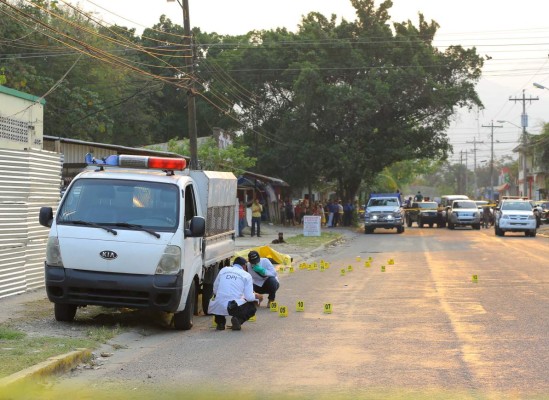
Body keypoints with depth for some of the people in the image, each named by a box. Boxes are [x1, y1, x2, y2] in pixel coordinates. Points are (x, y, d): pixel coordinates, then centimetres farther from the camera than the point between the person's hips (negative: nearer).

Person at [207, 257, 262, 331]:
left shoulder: (223, 270, 14)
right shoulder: (246, 275, 5)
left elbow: (215, 290, 17)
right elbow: (249, 297, 0)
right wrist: (257, 296, 21)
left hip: (217, 308, 3)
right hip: (234, 308, -3)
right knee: (251, 308, 27)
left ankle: (220, 322, 17)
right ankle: (238, 320, -2)